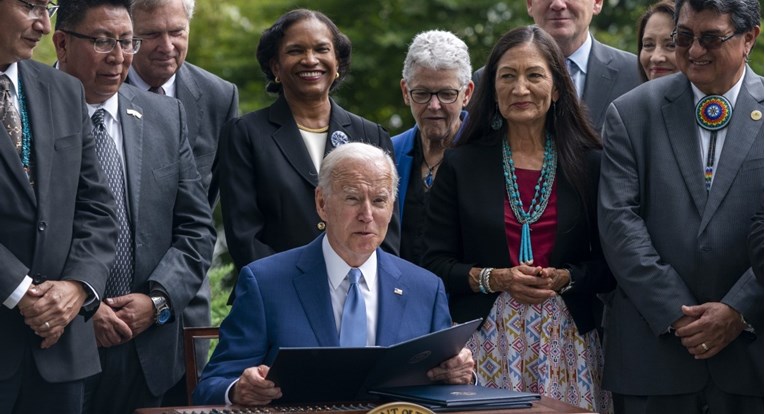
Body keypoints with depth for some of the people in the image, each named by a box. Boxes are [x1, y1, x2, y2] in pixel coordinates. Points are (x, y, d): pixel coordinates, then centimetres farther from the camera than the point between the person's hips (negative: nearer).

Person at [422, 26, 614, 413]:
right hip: (487, 342, 0)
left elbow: (610, 263, 6)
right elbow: (436, 262, 4)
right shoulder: (460, 164, 5)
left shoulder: (589, 164, 6)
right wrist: (493, 279, -12)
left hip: (566, 341, 1)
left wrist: (563, 278, -12)